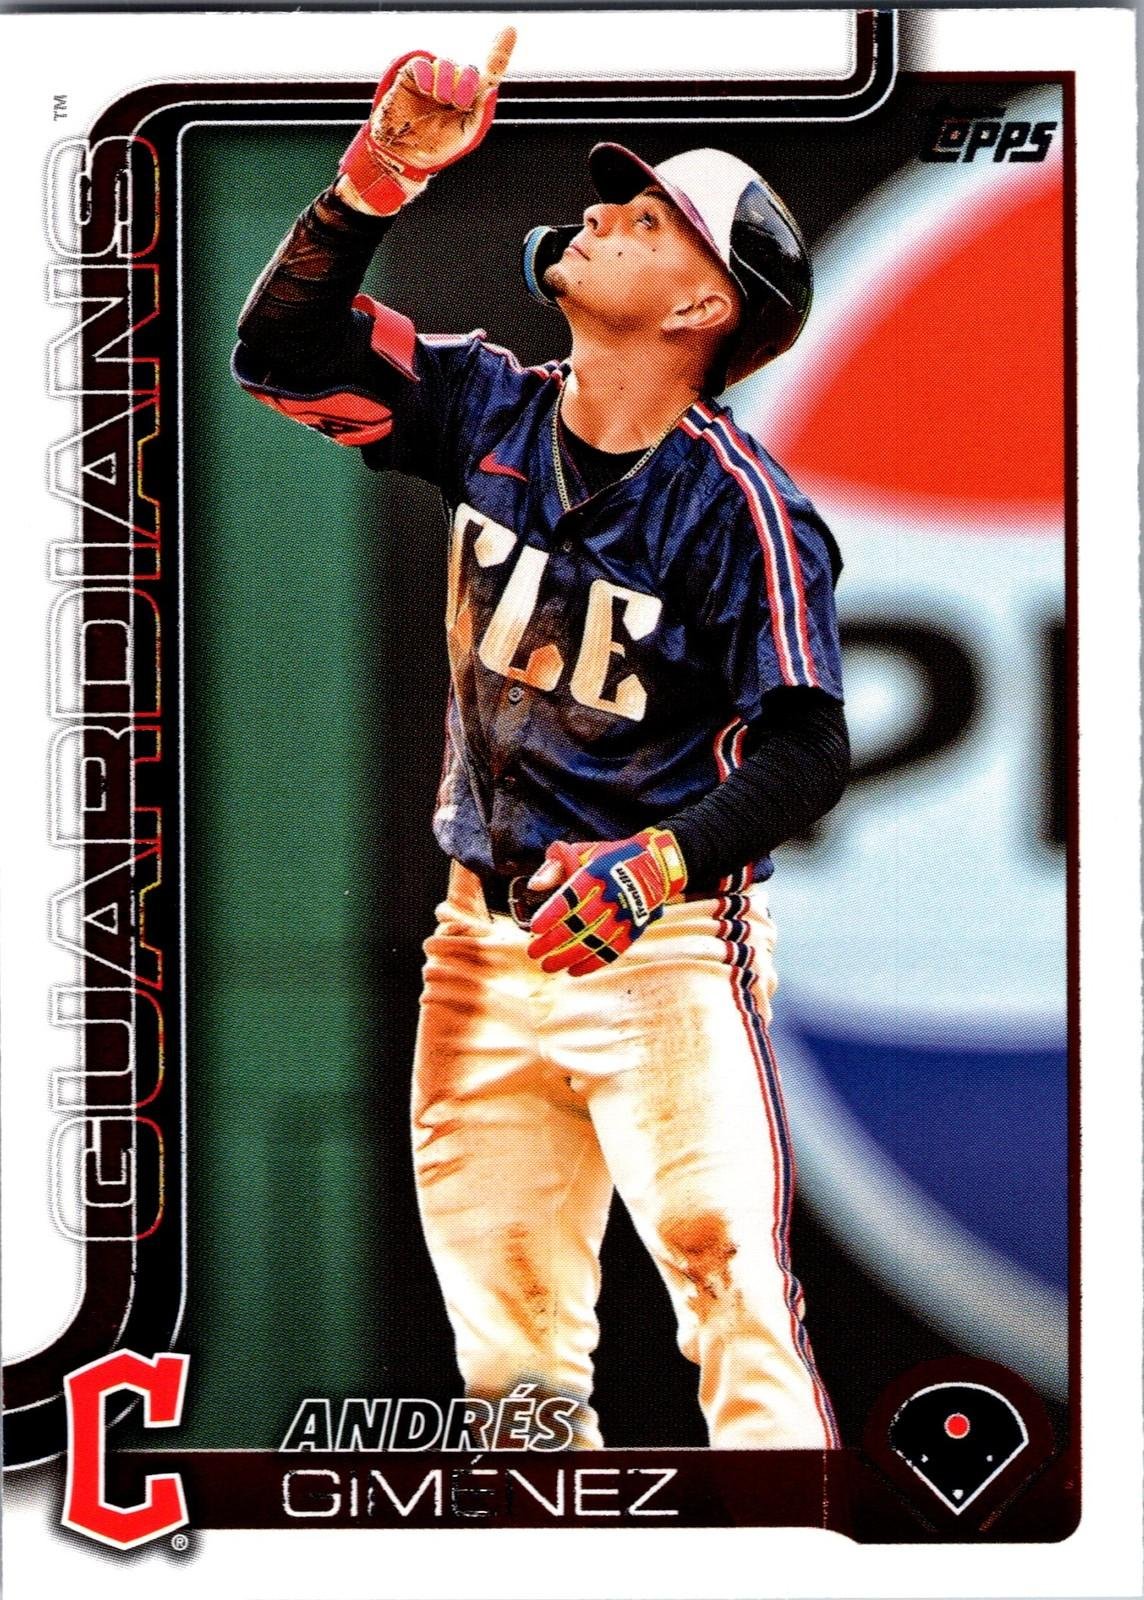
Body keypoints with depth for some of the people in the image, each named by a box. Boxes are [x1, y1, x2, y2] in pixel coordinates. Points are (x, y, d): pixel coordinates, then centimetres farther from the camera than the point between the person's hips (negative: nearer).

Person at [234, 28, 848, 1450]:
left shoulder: (740, 503, -14)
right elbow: (280, 353, 0)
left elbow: (806, 750, -17)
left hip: (666, 953, -5)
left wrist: (658, 863, -34)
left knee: (731, 1289, -16)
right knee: (505, 1335, 10)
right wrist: (378, 176, -13)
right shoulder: (490, 409, 3)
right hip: (484, 943, 6)